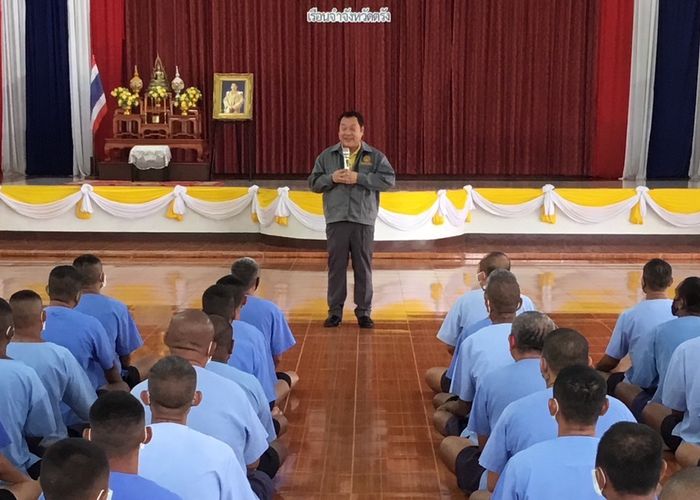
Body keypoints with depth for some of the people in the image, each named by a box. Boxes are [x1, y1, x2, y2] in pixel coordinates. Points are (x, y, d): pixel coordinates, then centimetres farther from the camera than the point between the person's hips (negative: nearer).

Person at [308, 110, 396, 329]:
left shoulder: (375, 156, 3)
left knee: (363, 267, 4)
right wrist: (331, 178, -11)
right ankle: (335, 311, 14)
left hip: (363, 220, -1)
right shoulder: (327, 156, 8)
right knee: (336, 265, 4)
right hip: (336, 219, 1)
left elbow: (389, 179, -7)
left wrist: (359, 177, -15)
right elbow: (313, 182, 8)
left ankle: (364, 312, 13)